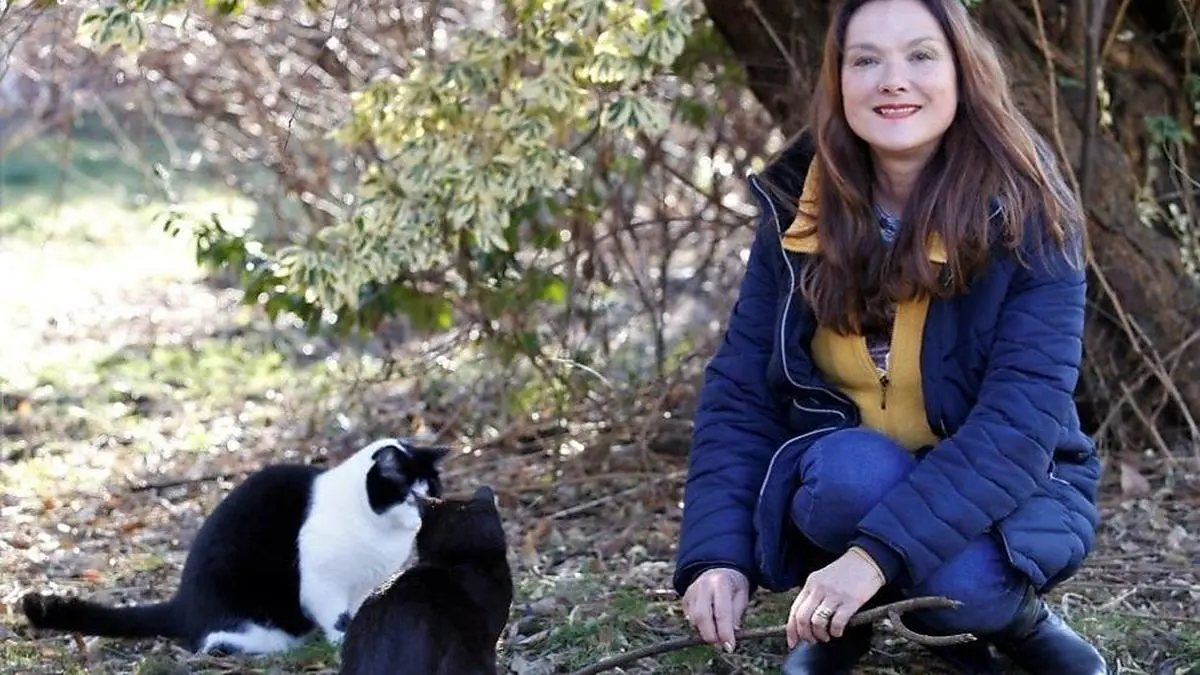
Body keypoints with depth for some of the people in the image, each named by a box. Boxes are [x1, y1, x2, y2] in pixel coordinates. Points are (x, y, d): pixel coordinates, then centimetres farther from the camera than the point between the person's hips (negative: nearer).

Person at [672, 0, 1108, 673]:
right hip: (846, 482, 2)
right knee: (852, 470, -33)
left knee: (957, 580, -35)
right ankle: (842, 621, -3)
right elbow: (739, 395, -6)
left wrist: (878, 553, -38)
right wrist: (718, 555, -23)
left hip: (1006, 487, -2)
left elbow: (1021, 420, -26)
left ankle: (1015, 617, 1)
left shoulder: (1026, 219, -18)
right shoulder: (796, 214, -7)